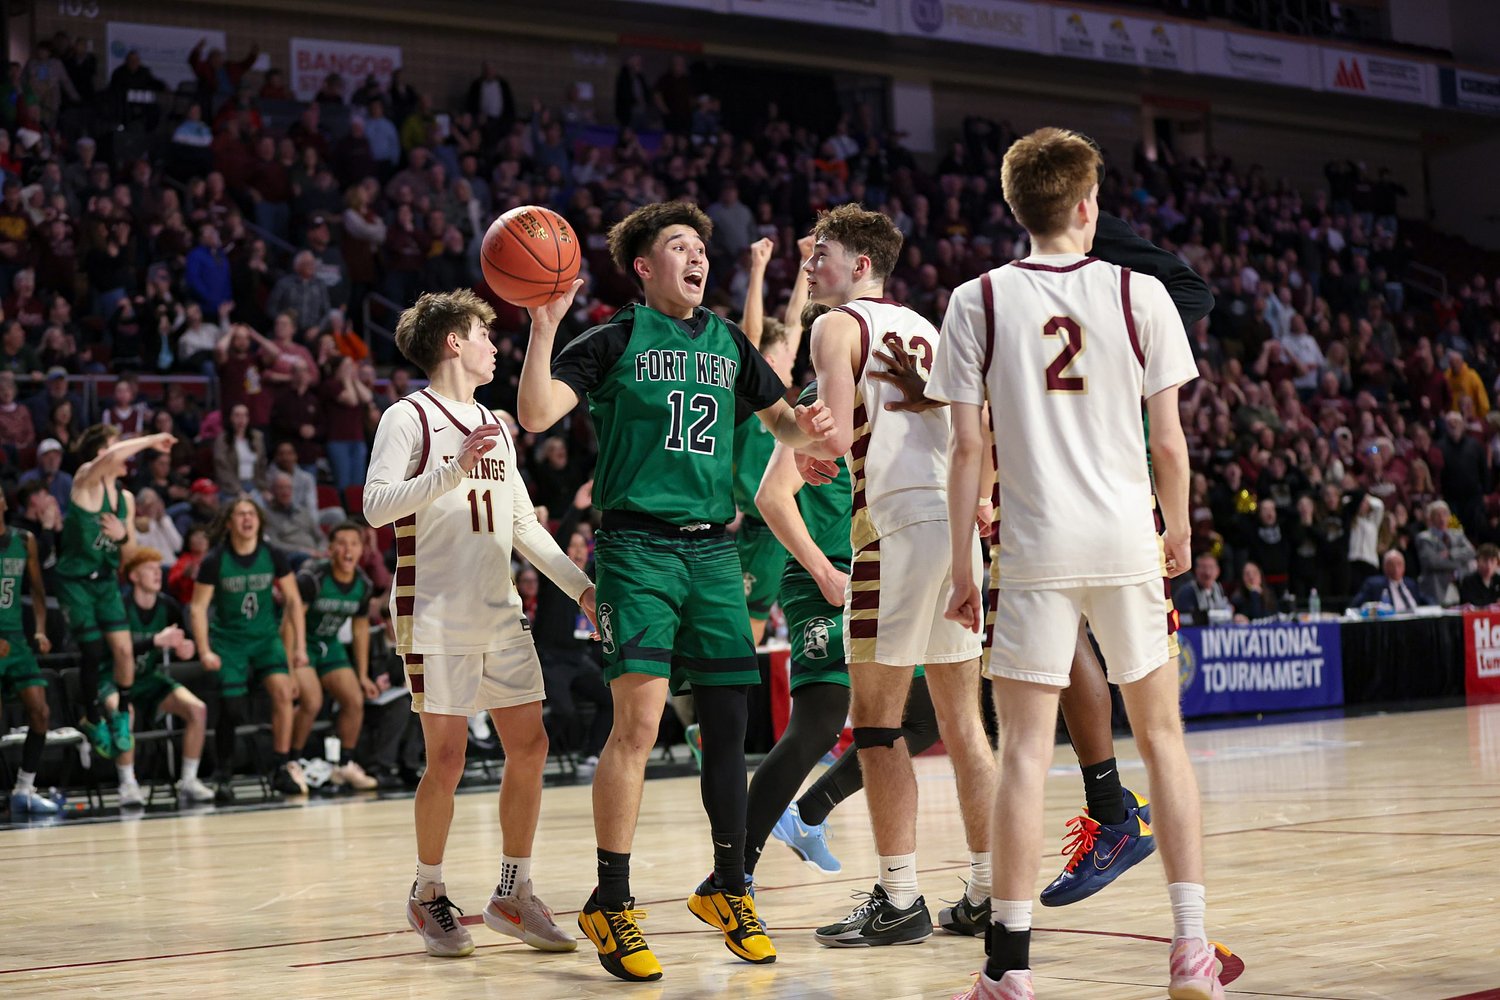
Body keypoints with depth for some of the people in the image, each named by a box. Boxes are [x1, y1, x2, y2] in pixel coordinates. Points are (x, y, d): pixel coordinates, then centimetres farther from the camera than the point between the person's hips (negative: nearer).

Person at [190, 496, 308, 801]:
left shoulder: (273, 556, -6)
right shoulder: (214, 561, -12)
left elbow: (293, 599, 2)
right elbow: (199, 607, -8)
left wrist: (299, 646, -1)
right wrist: (204, 651, -16)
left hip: (266, 637, 2)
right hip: (228, 641, -2)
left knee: (283, 691, -20)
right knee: (231, 712, -8)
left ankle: (282, 769, -12)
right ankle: (224, 779, 10)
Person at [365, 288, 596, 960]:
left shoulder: (495, 426, 19)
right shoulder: (409, 418, -3)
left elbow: (524, 525, 23)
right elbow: (376, 506, -15)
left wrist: (579, 586, 15)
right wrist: (454, 470, -23)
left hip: (501, 614, 7)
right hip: (437, 617, -7)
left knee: (529, 747, 2)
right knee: (447, 760, -5)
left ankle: (512, 894, 13)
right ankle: (427, 895, 13)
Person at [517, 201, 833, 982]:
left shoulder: (727, 343, 14)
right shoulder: (615, 340, 1)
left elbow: (778, 414, 25)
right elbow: (536, 415, -10)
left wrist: (803, 427, 2)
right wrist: (545, 327, -21)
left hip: (713, 548, 5)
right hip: (638, 544, -5)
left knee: (728, 719, 5)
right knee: (639, 717, -14)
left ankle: (727, 888, 21)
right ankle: (611, 905, -6)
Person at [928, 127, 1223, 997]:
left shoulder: (978, 302, -1)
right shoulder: (1139, 294, 1)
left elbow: (969, 450, -3)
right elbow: (1169, 443, 1)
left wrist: (961, 569, 4)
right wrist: (1179, 533, 18)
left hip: (1034, 549, -1)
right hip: (1128, 542, 1)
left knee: (1026, 753, 2)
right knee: (1162, 736, 12)